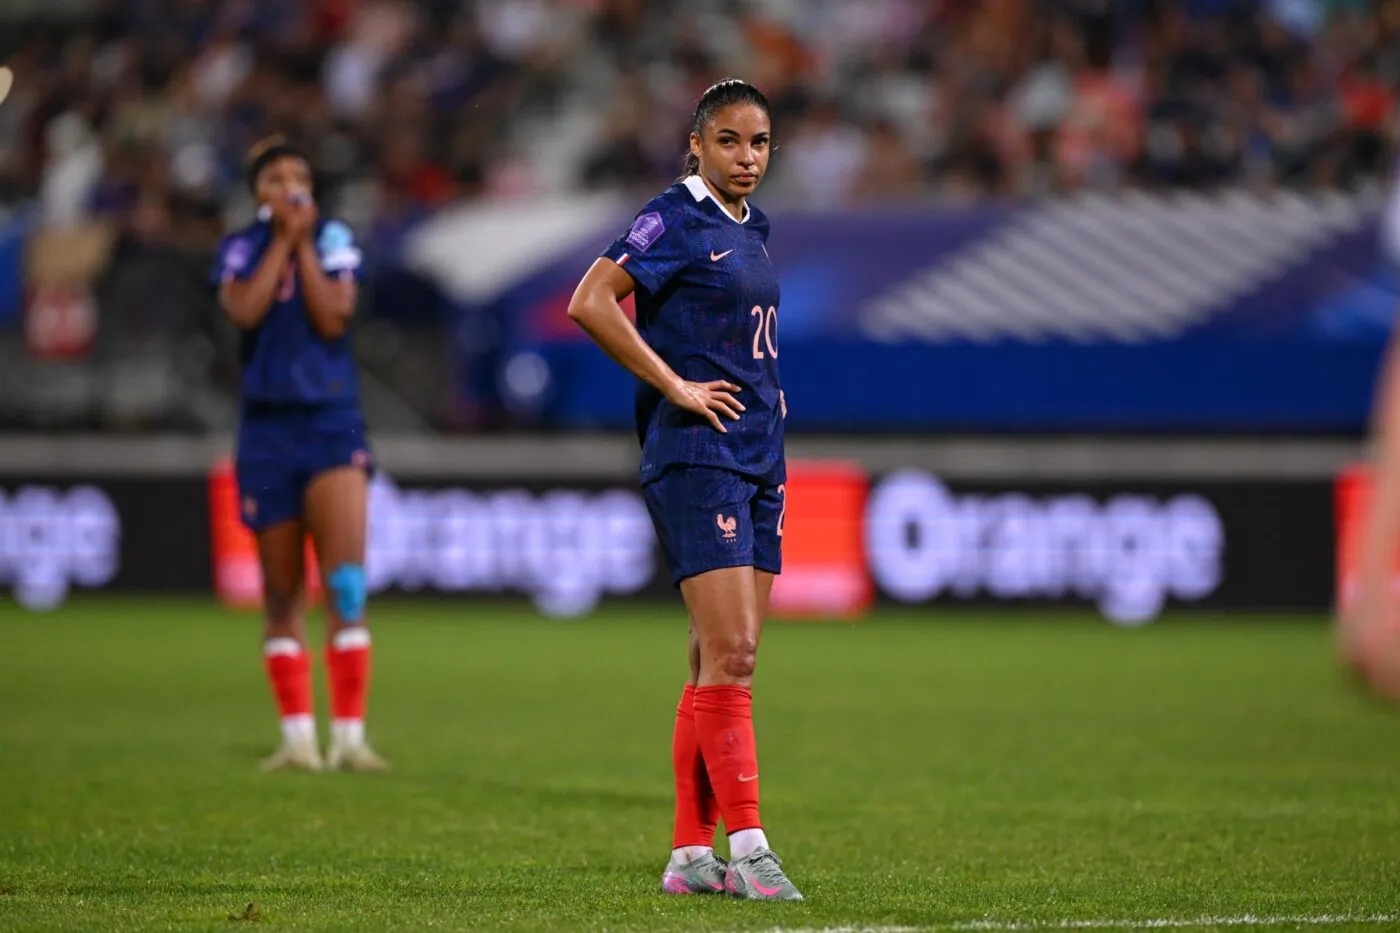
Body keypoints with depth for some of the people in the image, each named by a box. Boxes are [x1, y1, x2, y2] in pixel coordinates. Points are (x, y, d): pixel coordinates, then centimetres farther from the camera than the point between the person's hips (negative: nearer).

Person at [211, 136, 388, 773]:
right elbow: (244, 310, -14)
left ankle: (349, 736, -14)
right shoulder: (239, 249, 5)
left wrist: (303, 244, -8)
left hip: (332, 422, -1)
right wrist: (281, 240, -9)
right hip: (267, 427, 1)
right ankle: (298, 737, 11)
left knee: (346, 582, -14)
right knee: (281, 592, 5)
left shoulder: (333, 241, 3)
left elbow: (333, 318, -10)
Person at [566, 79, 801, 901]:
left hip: (758, 459, 8)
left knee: (725, 663, 7)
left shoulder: (753, 229, 15)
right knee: (729, 656, -13)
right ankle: (747, 847, -14)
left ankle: (692, 854, 10)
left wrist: (767, 394, 14)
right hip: (697, 457, -8)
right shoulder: (674, 221, -9)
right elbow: (591, 303, -20)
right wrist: (675, 386, -17)